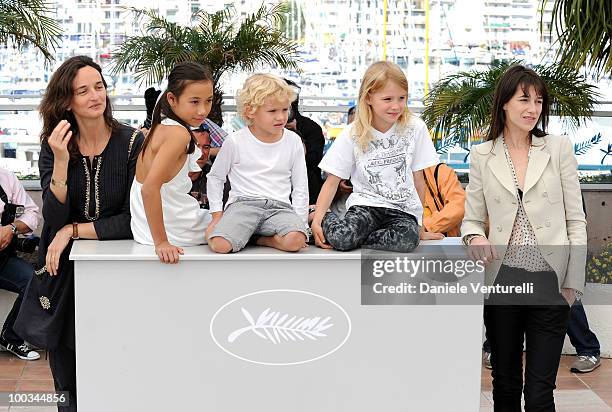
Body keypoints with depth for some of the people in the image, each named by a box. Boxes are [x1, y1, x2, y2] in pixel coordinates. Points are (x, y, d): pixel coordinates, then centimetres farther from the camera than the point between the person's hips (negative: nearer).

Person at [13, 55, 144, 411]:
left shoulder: (132, 142, -12)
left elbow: (134, 220, -17)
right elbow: (54, 220, -14)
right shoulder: (54, 146, -4)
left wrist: (73, 230, -17)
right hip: (64, 273, 3)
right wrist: (60, 162, -25)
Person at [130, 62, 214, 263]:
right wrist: (161, 242, -28)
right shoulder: (179, 133, -23)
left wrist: (197, 152, 6)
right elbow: (150, 188, -31)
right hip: (175, 234, -8)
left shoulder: (160, 126, 3)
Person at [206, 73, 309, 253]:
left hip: (279, 207, 2)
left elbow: (300, 187, 12)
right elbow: (215, 177, 14)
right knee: (220, 245, -29)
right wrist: (217, 214, 6)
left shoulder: (293, 141, 7)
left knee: (295, 241, -31)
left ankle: (257, 238, -6)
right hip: (243, 204, -2)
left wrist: (300, 222, 2)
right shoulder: (235, 142, 2)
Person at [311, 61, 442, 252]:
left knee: (407, 240, -34)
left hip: (403, 209, 1)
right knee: (340, 237, -31)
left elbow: (418, 179, 8)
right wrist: (317, 220, -10)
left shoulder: (415, 128, 1)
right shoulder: (352, 135, -1)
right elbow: (332, 181, 2)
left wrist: (419, 220, 10)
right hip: (365, 204, -1)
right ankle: (327, 220, 3)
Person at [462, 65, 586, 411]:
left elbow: (575, 221, 3)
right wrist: (475, 236, -15)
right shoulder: (482, 156, 4)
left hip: (549, 281, -1)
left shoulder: (559, 148, 2)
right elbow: (472, 218, 9)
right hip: (502, 281, 2)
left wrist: (573, 283, -2)